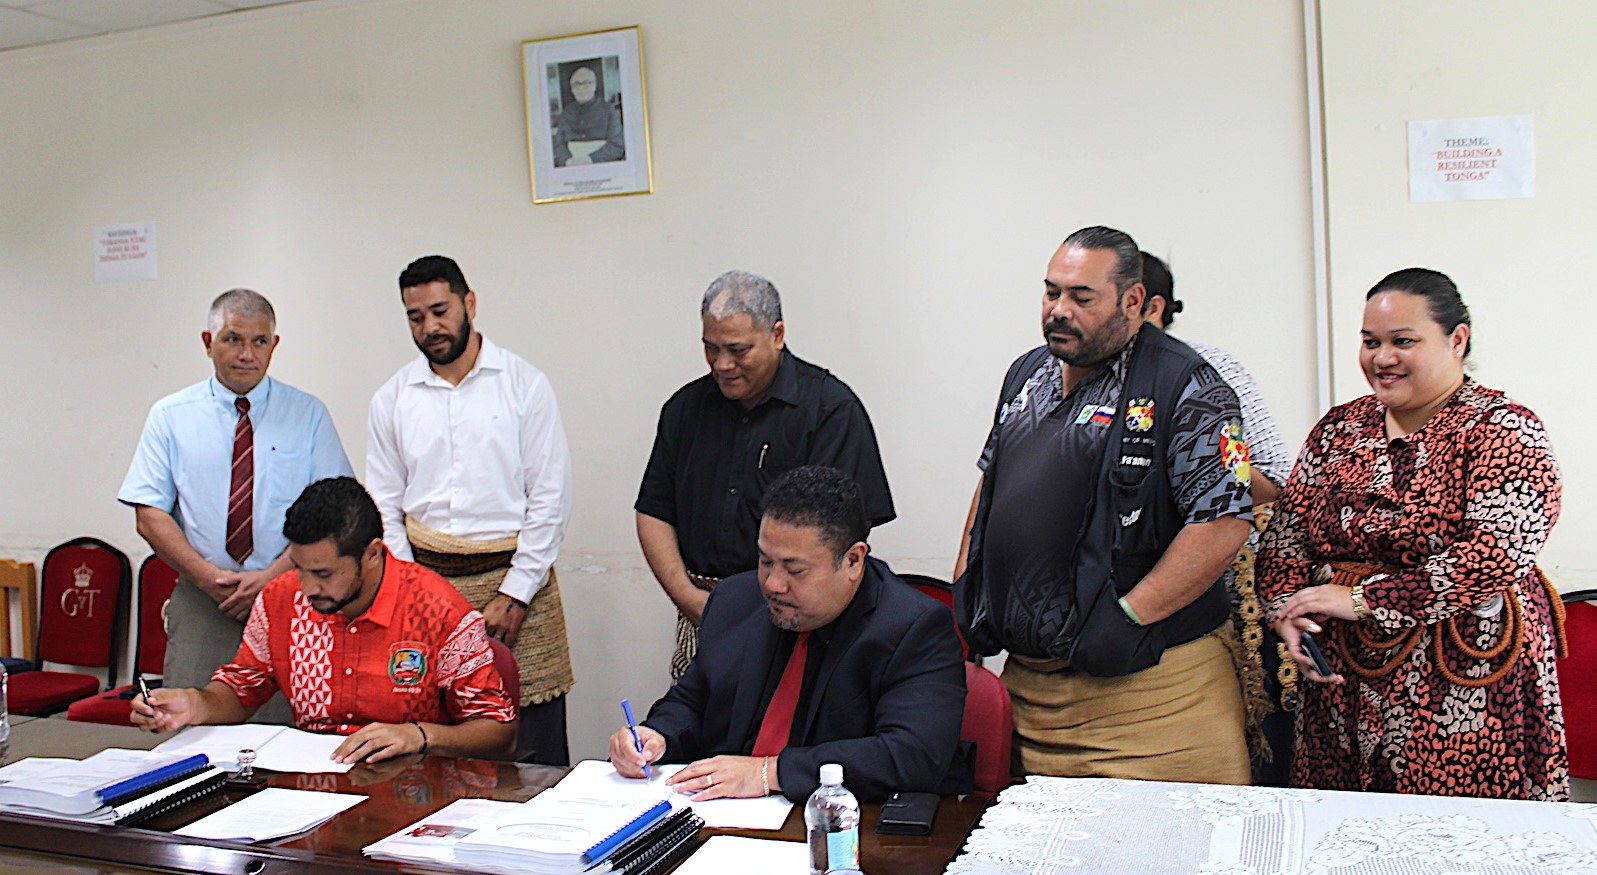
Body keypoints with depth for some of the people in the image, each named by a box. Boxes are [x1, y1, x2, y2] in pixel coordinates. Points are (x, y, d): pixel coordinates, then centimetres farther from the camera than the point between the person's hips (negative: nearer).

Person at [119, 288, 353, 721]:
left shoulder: (308, 415, 6)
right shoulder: (170, 416, 8)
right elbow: (149, 516, 4)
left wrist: (271, 576, -12)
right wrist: (211, 578, -9)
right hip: (201, 602, 1)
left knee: (285, 732, -6)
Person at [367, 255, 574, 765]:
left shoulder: (525, 384, 1)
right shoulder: (392, 399, 10)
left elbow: (551, 498, -2)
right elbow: (384, 507, 12)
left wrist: (515, 593, -7)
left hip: (513, 577, -2)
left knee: (534, 751, -4)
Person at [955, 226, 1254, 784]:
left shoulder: (1185, 388, -9)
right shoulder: (1026, 373, 13)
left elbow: (1223, 524, -16)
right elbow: (991, 483, 23)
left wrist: (1126, 619, -19)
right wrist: (965, 589, 14)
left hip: (1145, 678, -6)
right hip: (1026, 671, 7)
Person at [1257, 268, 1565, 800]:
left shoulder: (1502, 429, -5)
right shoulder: (1339, 428, 11)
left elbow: (1496, 554, -18)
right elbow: (1287, 531, 9)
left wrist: (1364, 599, -18)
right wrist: (1288, 610, -9)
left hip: (1462, 682, -4)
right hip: (1341, 679, 4)